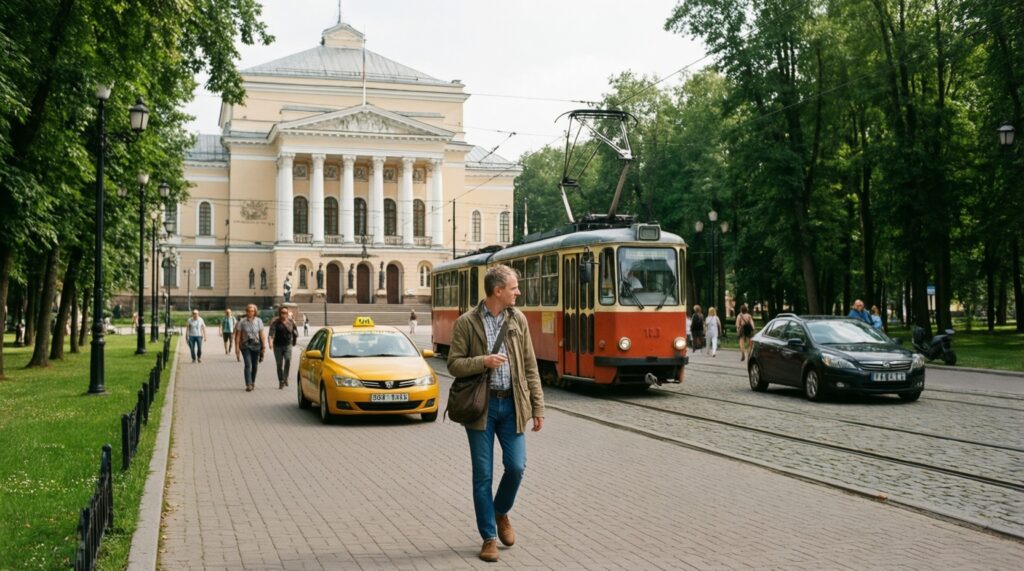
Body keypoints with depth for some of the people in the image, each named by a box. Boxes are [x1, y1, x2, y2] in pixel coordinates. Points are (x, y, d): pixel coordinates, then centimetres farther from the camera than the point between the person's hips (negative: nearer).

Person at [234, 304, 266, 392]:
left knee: (255, 365, 10)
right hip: (245, 345, -2)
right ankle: (248, 385, -17)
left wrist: (264, 346, -4)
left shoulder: (258, 321, 0)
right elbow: (238, 335, -2)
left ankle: (253, 382, 30)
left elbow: (262, 334, 0)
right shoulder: (242, 322, -3)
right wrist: (237, 347, -6)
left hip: (256, 345, 2)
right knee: (248, 364, -14)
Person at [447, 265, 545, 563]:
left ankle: (501, 513, 29)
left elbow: (530, 366, 7)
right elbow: (453, 364, -3)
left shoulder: (518, 319, 5)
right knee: (483, 475, 3)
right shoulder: (466, 322, -5)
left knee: (516, 467, -1)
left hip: (511, 404, 3)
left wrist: (538, 407, 4)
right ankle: (489, 537, 16)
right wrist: (483, 362, -20)